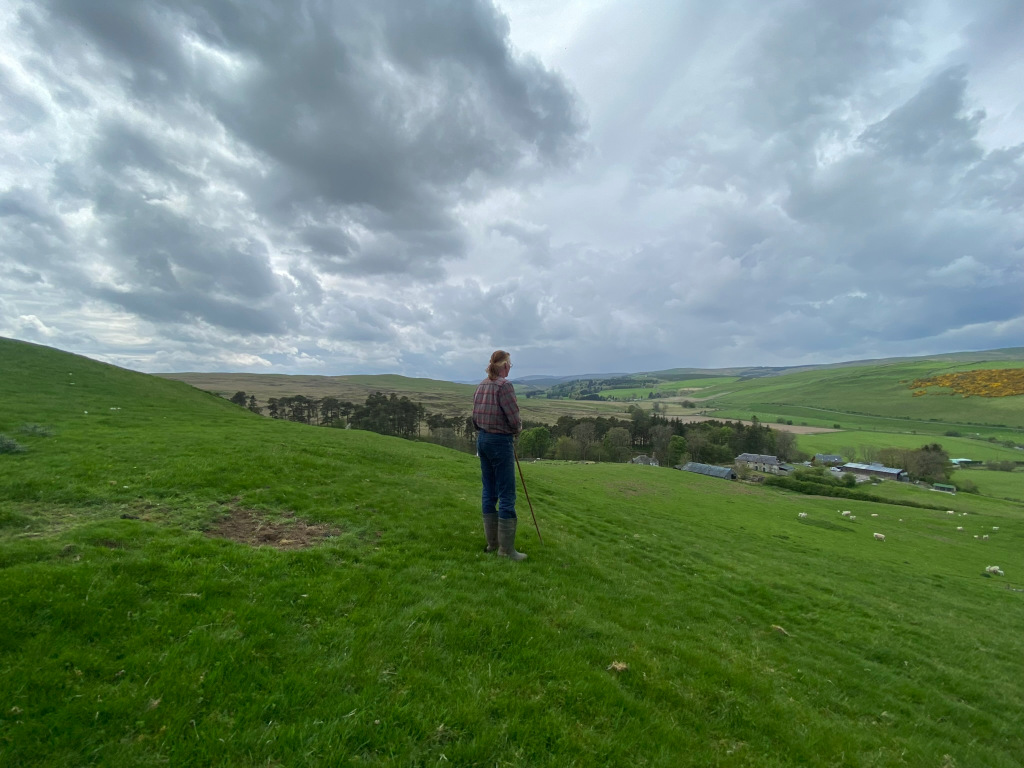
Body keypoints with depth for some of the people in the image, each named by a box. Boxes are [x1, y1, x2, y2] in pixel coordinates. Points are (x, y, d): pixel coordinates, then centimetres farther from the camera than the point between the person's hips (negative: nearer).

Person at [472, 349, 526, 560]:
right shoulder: (504, 385, -15)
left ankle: (492, 542, 24)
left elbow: (475, 418, 12)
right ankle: (506, 548, 6)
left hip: (482, 439, 8)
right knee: (507, 495, -1)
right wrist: (518, 428, 3)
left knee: (489, 492, 14)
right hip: (501, 441, -8)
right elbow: (514, 419, -18)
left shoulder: (481, 386, 9)